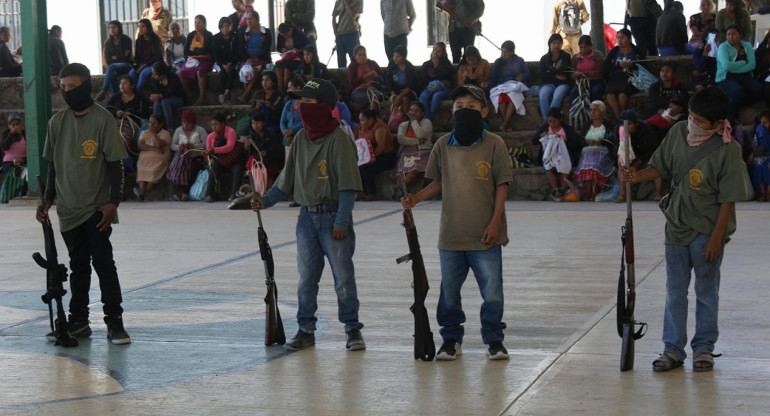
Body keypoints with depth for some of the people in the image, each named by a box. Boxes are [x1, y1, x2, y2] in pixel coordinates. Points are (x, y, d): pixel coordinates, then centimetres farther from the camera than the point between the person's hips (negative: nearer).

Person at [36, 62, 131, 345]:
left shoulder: (103, 119, -6)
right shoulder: (57, 122, 9)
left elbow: (115, 163, -6)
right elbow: (53, 165, 16)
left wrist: (113, 202, -12)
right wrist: (47, 199, 9)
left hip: (97, 207, -5)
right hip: (68, 207, 5)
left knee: (103, 262, -6)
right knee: (78, 265, 11)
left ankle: (114, 322, 0)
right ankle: (78, 321, 18)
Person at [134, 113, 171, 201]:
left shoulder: (165, 134, 10)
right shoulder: (145, 133, 22)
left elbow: (159, 144, -10)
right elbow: (140, 145, 3)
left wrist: (153, 133, 2)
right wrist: (155, 149, -7)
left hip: (159, 160, -3)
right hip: (145, 158, 3)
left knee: (154, 170, -32)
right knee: (141, 170, -28)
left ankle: (145, 192, -44)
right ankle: (142, 189, -48)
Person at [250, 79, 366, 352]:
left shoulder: (339, 140, -11)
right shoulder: (301, 139, 10)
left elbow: (348, 185, -13)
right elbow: (288, 177, 17)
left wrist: (341, 222, -18)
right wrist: (266, 200, 6)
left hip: (334, 216, -6)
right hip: (307, 216, 6)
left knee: (343, 275, -2)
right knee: (306, 276, 9)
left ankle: (352, 329, 9)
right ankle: (306, 330, 17)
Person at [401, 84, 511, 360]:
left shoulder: (493, 144, -3)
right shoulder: (443, 145, 5)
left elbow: (502, 185, -2)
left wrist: (495, 222, -8)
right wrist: (416, 199, -2)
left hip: (484, 235, -3)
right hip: (451, 234, 3)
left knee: (492, 291, 0)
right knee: (449, 290, 11)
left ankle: (494, 340, 16)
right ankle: (451, 339, 25)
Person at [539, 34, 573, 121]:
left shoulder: (566, 56, 11)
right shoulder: (544, 58, 15)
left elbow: (566, 72, -3)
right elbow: (542, 76, 4)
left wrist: (550, 72, 1)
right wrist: (556, 75, -4)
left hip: (563, 84, -2)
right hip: (549, 84, 2)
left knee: (558, 94, -37)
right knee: (543, 93, -34)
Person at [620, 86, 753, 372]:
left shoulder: (728, 150, -15)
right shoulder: (679, 133, -3)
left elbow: (729, 198, -13)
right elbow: (662, 167, 10)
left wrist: (716, 237, -14)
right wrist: (638, 176, -10)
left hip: (707, 231, -4)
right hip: (677, 226, 4)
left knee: (706, 291, 8)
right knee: (675, 290, 9)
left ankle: (704, 347, 22)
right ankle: (673, 349, 17)